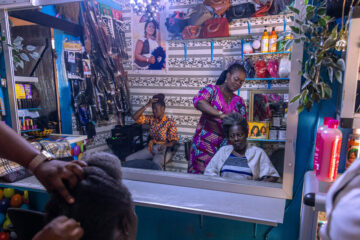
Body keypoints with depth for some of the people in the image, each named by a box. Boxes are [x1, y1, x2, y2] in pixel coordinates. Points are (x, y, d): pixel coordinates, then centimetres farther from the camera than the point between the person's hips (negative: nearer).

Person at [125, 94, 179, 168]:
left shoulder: (170, 122, -7)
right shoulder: (152, 119, 6)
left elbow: (174, 141, -10)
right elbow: (135, 117, -3)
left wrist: (164, 145, -31)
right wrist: (146, 106, -10)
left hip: (163, 150, -5)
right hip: (151, 148, 5)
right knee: (128, 159, -11)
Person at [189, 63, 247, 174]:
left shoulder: (239, 101, 14)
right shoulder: (212, 90, 0)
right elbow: (198, 101, -22)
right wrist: (221, 114, -31)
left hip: (225, 146, 4)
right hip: (205, 143, -4)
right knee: (200, 174, -1)